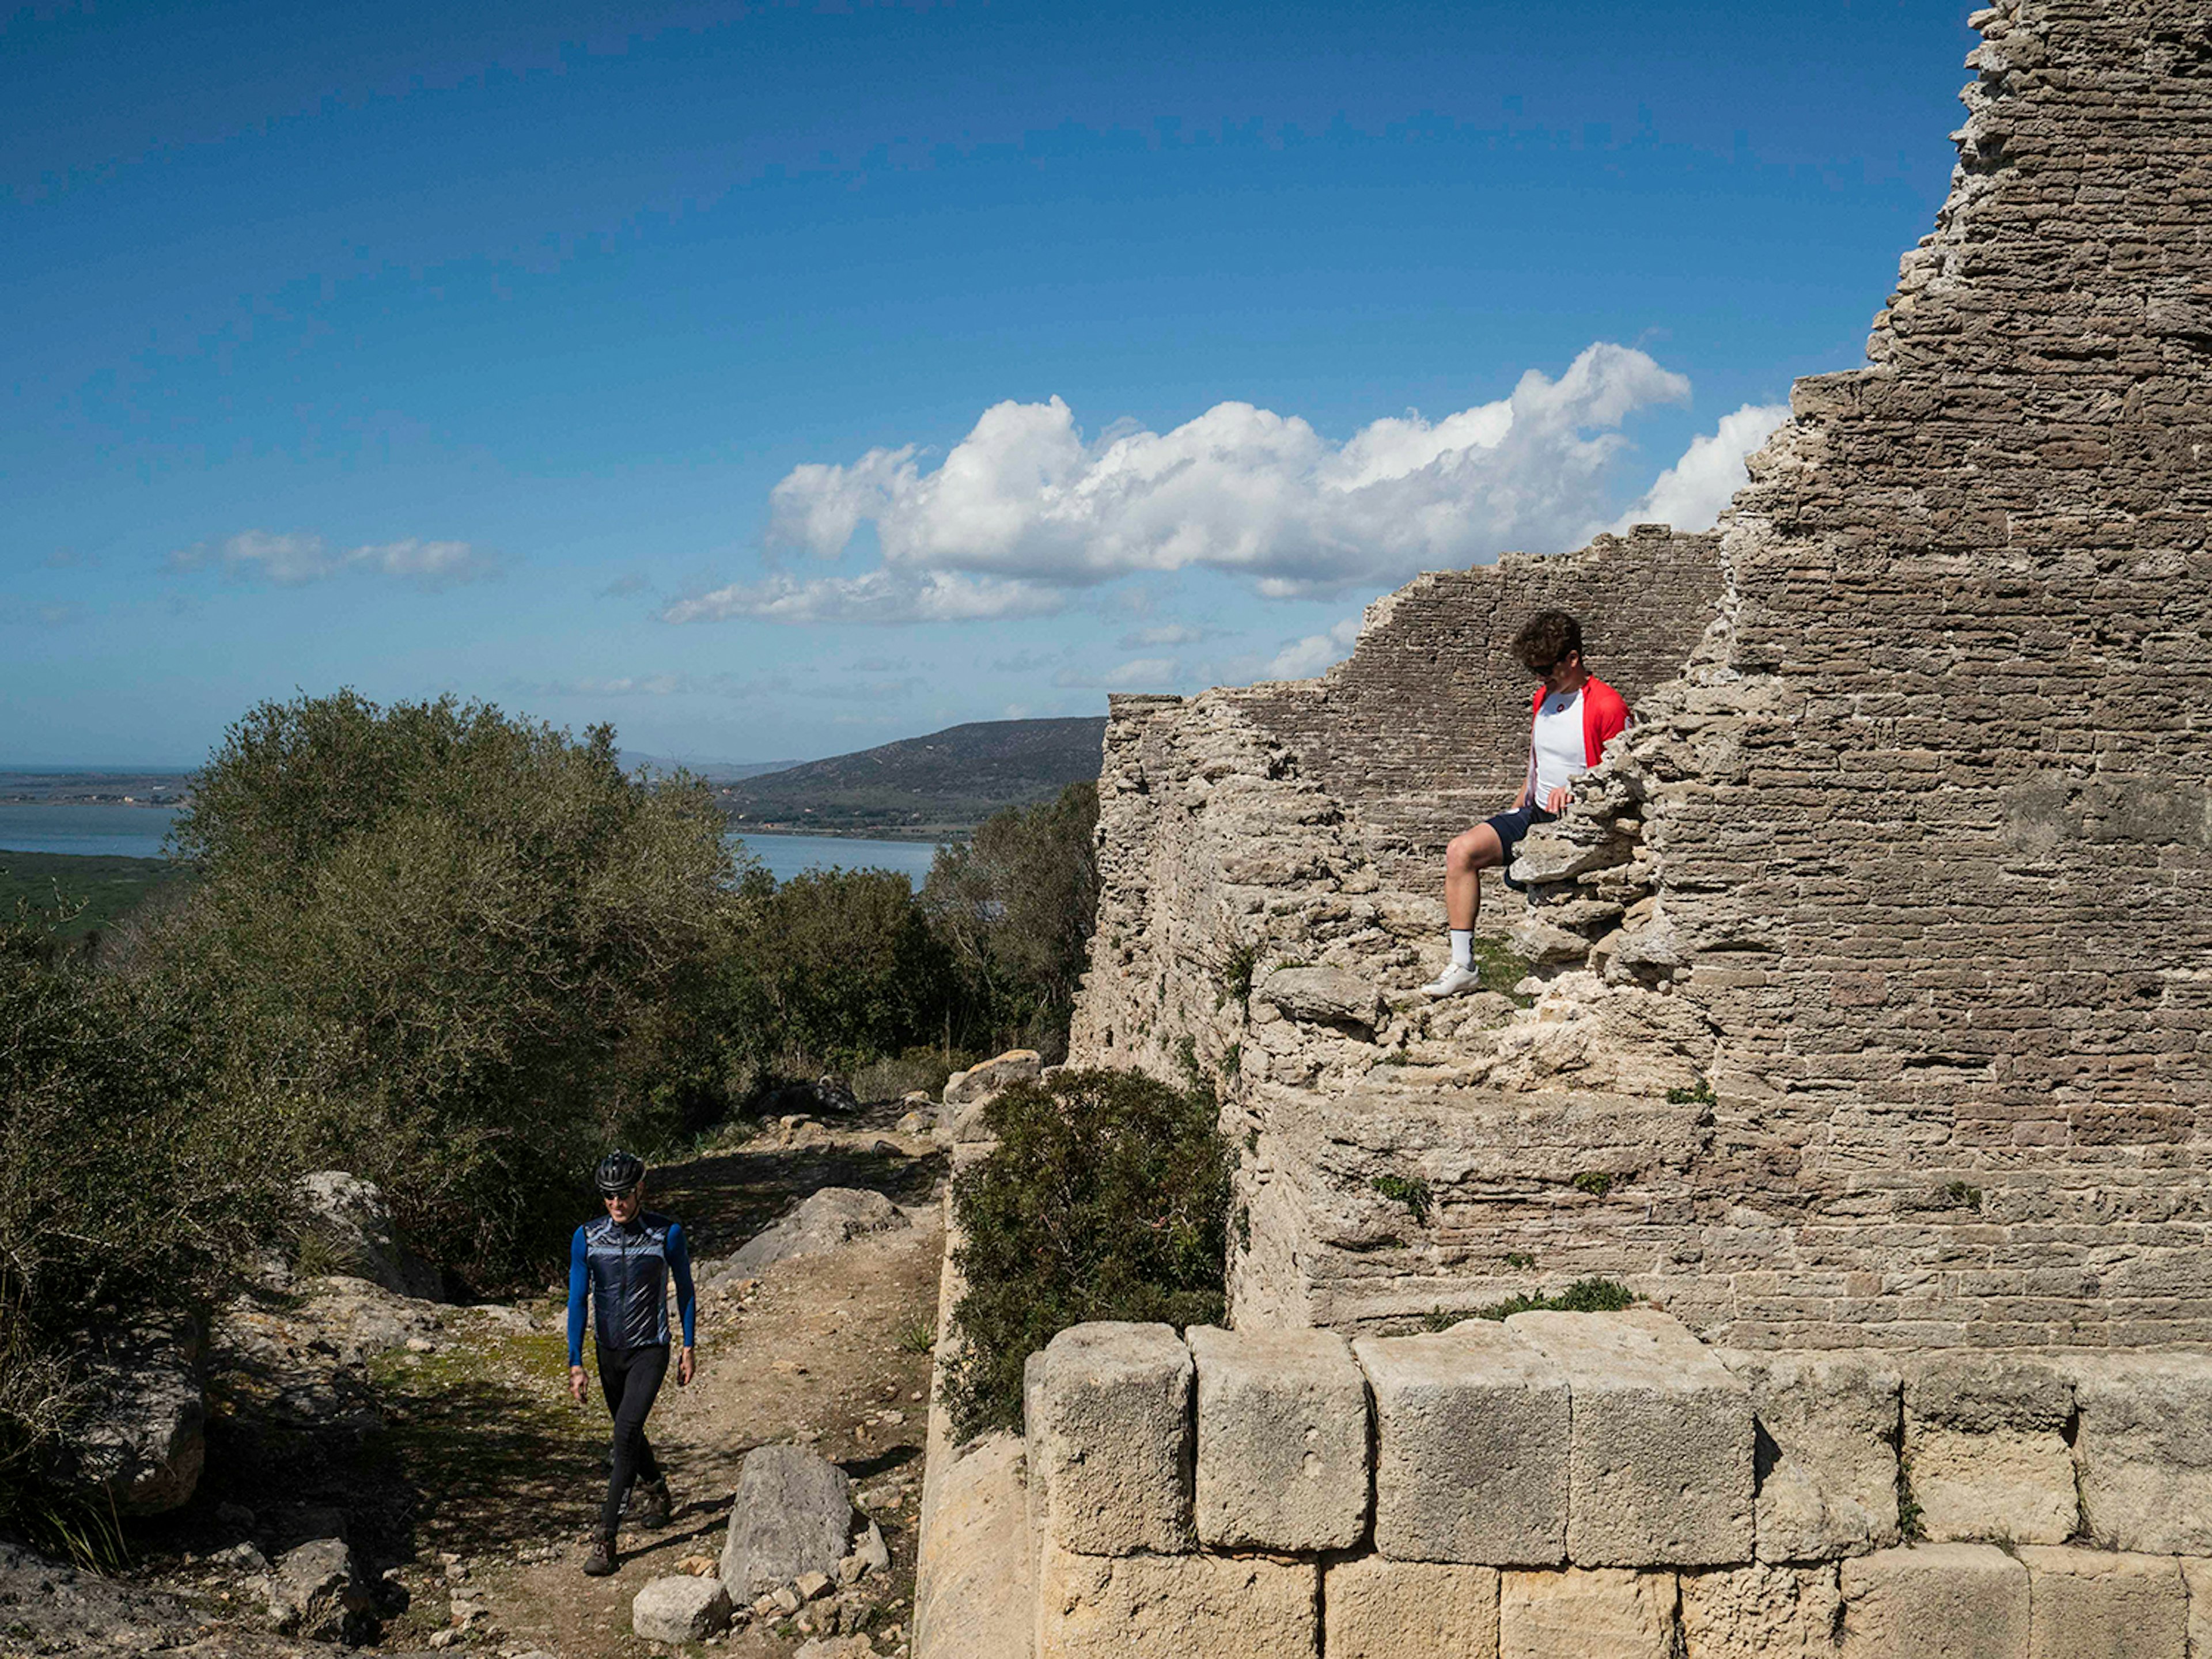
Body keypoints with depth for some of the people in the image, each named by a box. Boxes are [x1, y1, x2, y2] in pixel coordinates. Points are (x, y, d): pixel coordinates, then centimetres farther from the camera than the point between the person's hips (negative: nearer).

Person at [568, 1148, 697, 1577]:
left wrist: (689, 1349, 2)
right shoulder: (587, 1237, -7)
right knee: (629, 1433, 19)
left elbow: (684, 1290, 0)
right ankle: (656, 1494, 46)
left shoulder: (667, 1233, -12)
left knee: (626, 1434, -16)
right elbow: (577, 1300, -4)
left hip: (650, 1350, -4)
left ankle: (605, 1539, -13)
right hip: (609, 1352, 4)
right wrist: (575, 1364, -9)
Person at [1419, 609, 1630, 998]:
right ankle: (1462, 966, -11)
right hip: (1534, 813, 8)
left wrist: (1574, 790, -25)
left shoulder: (1607, 706, -11)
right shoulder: (1543, 698, 15)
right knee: (1460, 851, -11)